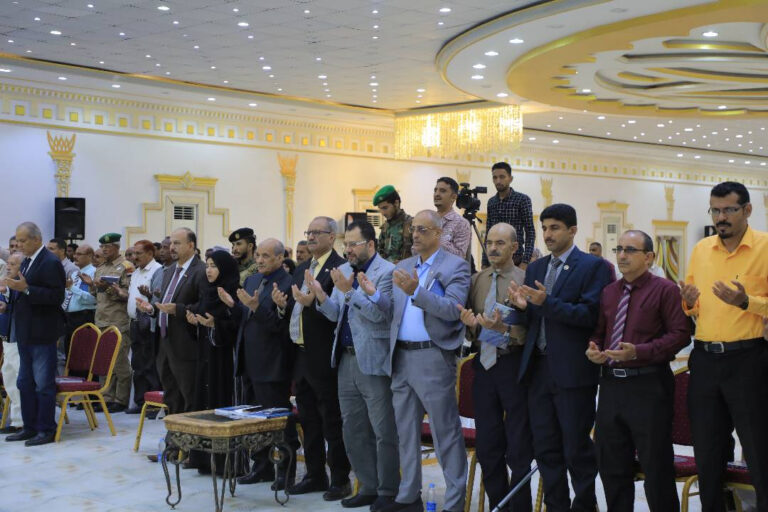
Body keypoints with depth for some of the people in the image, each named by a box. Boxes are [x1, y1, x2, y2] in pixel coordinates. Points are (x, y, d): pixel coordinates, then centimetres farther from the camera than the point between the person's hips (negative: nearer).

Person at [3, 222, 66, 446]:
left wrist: (26, 288, -26)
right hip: (25, 332, 10)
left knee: (44, 384, -3)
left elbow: (57, 296, -21)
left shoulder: (50, 263, -14)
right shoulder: (27, 262, 14)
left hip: (42, 333, -10)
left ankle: (46, 430, 5)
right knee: (25, 383, 14)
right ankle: (30, 427, 23)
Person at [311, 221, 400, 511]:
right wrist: (321, 296, -8)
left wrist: (349, 292, -27)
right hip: (346, 359, 8)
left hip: (373, 361, -8)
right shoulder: (343, 271, 13)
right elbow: (335, 314, 11)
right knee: (353, 430, 13)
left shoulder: (387, 272, -10)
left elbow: (380, 314, -20)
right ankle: (368, 487, 24)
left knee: (383, 430, -1)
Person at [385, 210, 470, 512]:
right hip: (401, 358, 7)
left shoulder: (455, 266, -4)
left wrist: (416, 292, -27)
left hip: (433, 358, -6)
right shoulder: (403, 267, 15)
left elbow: (453, 309, -18)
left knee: (446, 432, -1)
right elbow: (390, 309, 14)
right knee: (406, 431, 14)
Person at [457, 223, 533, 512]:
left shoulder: (525, 280, -7)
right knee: (487, 445, 12)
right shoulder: (477, 280, 10)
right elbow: (471, 333, 11)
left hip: (514, 365, -5)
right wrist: (472, 325, -11)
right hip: (484, 364, 5)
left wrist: (504, 327, -28)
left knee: (519, 446, 3)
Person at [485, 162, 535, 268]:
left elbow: (530, 232, -6)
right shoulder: (491, 202, 12)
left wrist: (525, 262, -14)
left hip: (515, 260, -4)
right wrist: (484, 263, 11)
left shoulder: (522, 199, -3)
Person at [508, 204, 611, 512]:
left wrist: (546, 303, -23)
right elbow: (531, 321, 14)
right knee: (546, 449, 11)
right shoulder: (535, 269, 15)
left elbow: (591, 315, -16)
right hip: (538, 368, 6)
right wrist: (523, 307, -9)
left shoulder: (593, 267, -4)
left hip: (573, 371, -6)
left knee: (577, 449, 1)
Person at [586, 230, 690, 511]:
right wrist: (593, 349, -2)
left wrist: (639, 352, -21)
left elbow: (680, 334, -12)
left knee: (656, 466, 1)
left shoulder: (665, 290, -5)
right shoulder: (608, 292, 14)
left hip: (648, 386, -6)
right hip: (611, 384, 6)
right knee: (611, 464, 14)